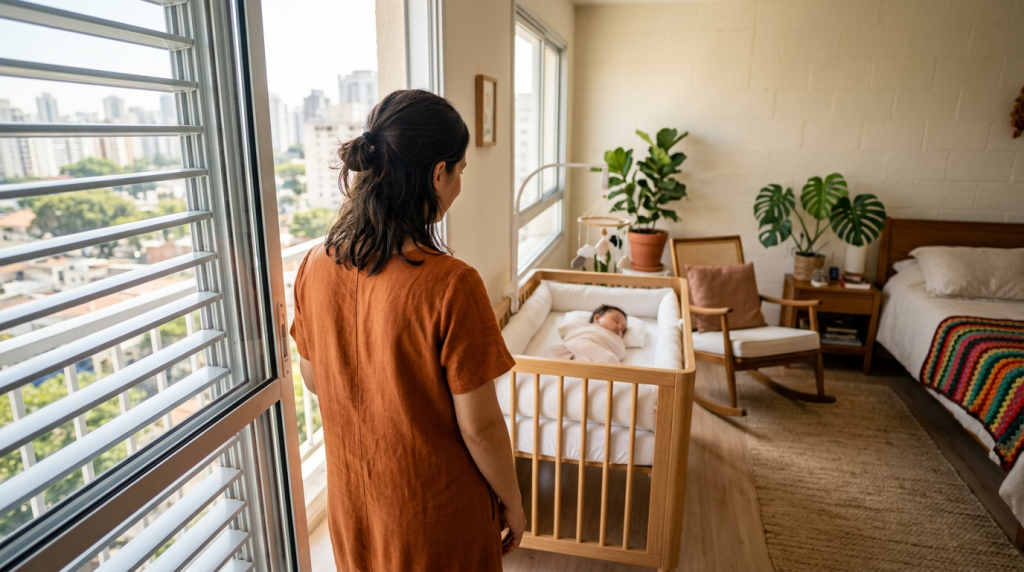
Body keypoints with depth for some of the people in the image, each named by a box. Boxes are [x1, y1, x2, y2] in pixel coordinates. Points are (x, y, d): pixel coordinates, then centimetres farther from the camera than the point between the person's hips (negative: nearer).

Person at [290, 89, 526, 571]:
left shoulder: (315, 267, -13)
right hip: (436, 512, -4)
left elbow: (313, 379, 1)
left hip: (351, 496, 5)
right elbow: (479, 425, -22)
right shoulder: (451, 285, -31)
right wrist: (512, 502, -4)